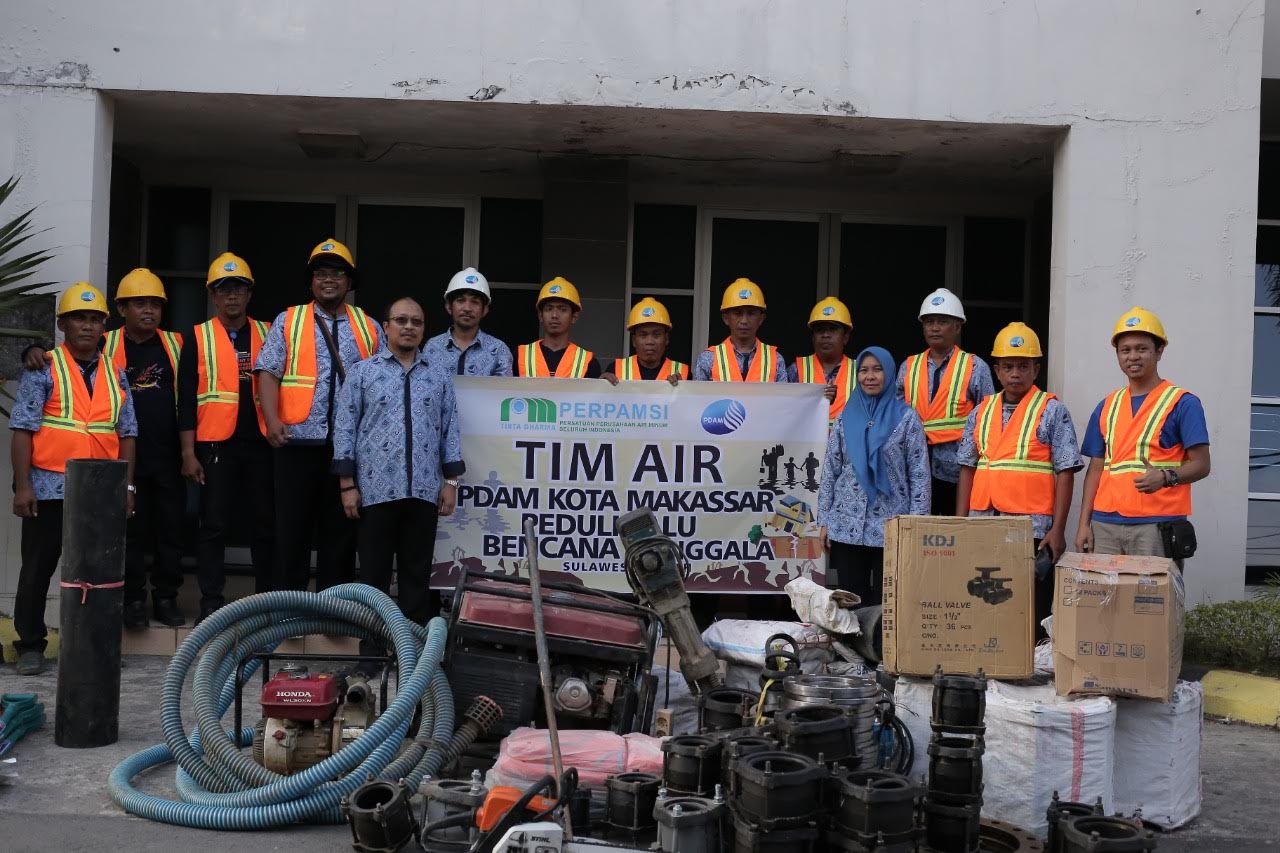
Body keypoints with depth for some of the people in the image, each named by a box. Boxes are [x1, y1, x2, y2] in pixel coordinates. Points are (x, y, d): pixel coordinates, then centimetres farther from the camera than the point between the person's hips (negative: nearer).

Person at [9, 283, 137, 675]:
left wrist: (126, 486, 7)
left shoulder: (116, 375, 11)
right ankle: (31, 645, 14)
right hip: (49, 489, -3)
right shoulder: (43, 369, -1)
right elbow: (22, 430, -6)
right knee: (38, 568, 4)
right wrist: (22, 487, -12)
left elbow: (126, 434, 12)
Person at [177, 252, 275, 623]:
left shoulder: (266, 335, 11)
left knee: (265, 524, 6)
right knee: (214, 526, 1)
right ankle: (211, 603, 8)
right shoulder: (198, 338, 5)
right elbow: (186, 398, 2)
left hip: (260, 444, 2)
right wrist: (188, 453, -5)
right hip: (215, 444, -2)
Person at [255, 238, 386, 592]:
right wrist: (272, 419, -15)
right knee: (292, 528, 3)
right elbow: (268, 372, 0)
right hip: (298, 442, -1)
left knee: (341, 530, 7)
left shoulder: (369, 328, 11)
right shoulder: (287, 321, 7)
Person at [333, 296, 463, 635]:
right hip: (376, 488, -2)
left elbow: (450, 429, 10)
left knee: (418, 572, 7)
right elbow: (344, 428, 2)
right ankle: (371, 643, 12)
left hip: (424, 490, 2)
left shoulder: (440, 374, 10)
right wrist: (347, 484, -4)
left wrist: (451, 481, 4)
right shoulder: (361, 372, 4)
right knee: (373, 571, 4)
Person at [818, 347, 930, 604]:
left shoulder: (906, 417, 0)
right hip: (847, 525, 2)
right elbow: (830, 471, 9)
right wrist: (824, 521, 4)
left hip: (891, 526, -2)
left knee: (885, 601, 3)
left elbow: (919, 474, -2)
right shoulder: (845, 417, 7)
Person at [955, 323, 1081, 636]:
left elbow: (1065, 473, -4)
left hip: (1033, 529, -4)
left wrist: (1057, 530, -10)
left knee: (1032, 615, -2)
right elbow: (967, 469, 13)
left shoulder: (1052, 411, 0)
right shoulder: (981, 411, 13)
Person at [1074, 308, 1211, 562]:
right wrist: (1084, 523, 8)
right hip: (1105, 525, 4)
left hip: (1157, 524, -4)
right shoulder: (1107, 407, 15)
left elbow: (1201, 464, -4)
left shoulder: (1183, 403, 0)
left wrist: (1166, 477, -24)